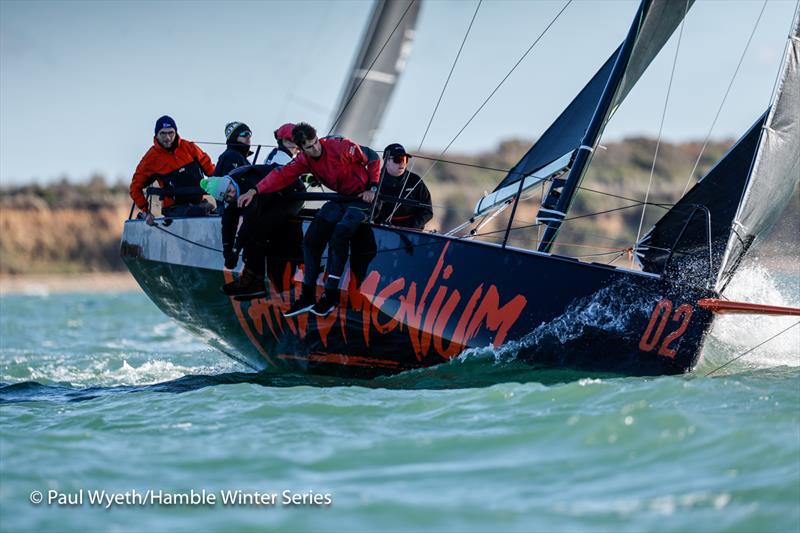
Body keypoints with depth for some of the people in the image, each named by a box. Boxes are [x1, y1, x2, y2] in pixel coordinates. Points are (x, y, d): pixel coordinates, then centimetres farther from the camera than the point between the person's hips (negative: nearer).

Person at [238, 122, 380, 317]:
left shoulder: (341, 146, -20)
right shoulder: (304, 160, -5)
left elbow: (373, 158, -10)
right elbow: (282, 175, -15)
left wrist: (372, 188, -15)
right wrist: (255, 191, -28)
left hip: (362, 198, -6)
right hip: (340, 199, 6)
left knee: (339, 237, -27)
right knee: (312, 238, -10)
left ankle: (331, 295, -17)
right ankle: (308, 296, -5)